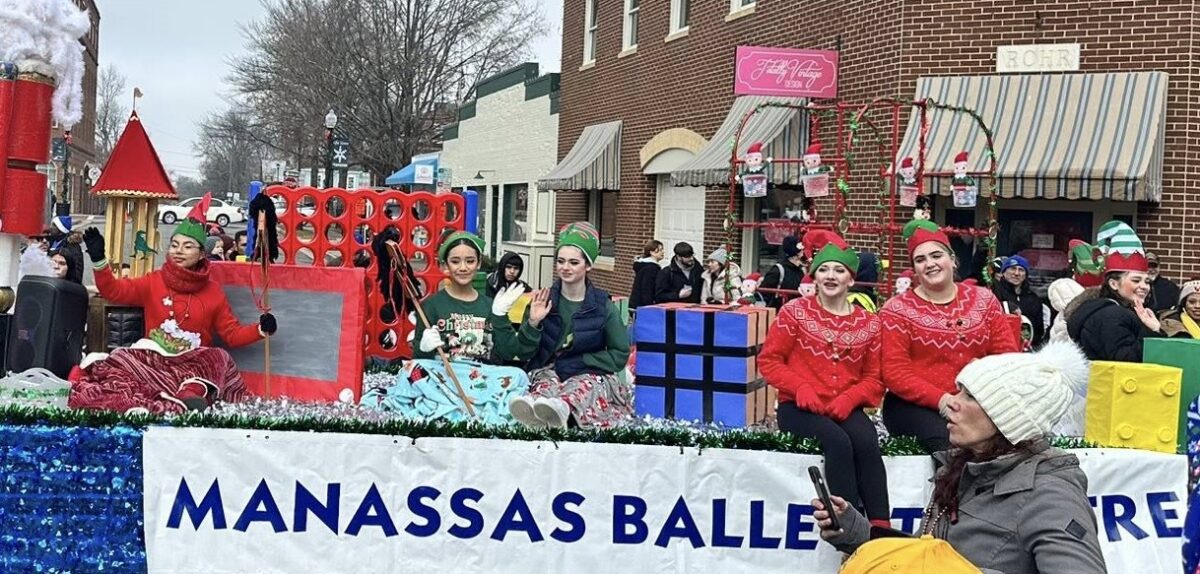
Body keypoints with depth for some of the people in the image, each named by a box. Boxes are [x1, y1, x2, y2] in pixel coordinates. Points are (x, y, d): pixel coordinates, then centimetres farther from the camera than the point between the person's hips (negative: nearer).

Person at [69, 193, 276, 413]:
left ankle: (192, 392, -56)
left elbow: (232, 334, 7)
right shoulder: (154, 282, 8)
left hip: (194, 361, 0)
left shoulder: (213, 291, 7)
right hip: (153, 358, 0)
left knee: (220, 359, -32)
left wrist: (260, 329, -11)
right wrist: (99, 260, -17)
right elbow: (114, 290, -2)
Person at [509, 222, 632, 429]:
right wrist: (533, 323, -12)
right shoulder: (544, 301, 7)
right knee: (546, 382, -35)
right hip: (549, 371, 2)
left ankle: (562, 406, -74)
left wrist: (579, 361, -9)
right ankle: (533, 404, -72)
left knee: (585, 385, -38)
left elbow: (620, 355, 0)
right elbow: (524, 353, 6)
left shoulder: (603, 305, 3)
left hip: (591, 375, -1)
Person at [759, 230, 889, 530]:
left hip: (846, 408, 2)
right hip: (798, 406, -2)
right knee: (838, 442, -33)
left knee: (867, 443, -31)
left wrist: (849, 399, -14)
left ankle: (880, 527, -32)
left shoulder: (869, 322, 9)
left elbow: (874, 377, 7)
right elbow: (769, 360, 0)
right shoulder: (795, 311, 2)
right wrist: (801, 387, -16)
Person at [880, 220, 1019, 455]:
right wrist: (941, 399, -21)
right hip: (915, 405, -3)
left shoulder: (983, 300, 12)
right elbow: (895, 372, -7)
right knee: (947, 440, -35)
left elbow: (1007, 354, 8)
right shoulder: (898, 309, 2)